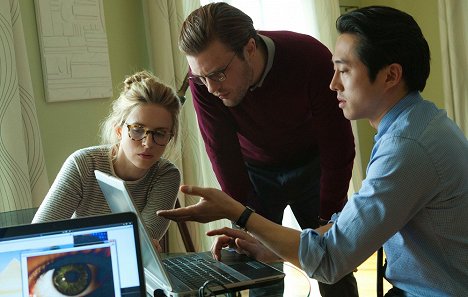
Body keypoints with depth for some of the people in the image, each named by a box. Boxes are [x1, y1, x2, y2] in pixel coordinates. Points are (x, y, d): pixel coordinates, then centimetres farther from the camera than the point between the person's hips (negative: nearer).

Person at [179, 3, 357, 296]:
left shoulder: (312, 59, -30)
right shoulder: (204, 76, -23)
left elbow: (339, 148, -21)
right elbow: (222, 153, -14)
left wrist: (326, 223, -15)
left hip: (311, 166, -1)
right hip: (253, 171, 1)